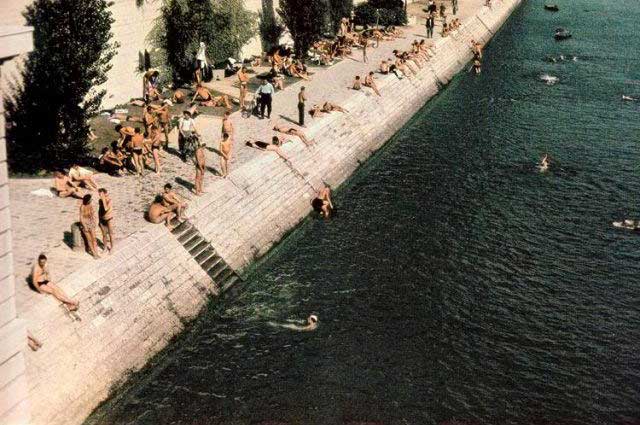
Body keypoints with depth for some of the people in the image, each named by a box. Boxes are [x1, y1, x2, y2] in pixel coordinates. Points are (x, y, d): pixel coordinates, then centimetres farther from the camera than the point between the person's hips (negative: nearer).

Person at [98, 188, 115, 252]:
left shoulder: (109, 201, -25)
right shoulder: (100, 200, -6)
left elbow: (106, 209, -41)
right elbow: (99, 210, 8)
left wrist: (103, 199, -39)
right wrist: (99, 221, 12)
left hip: (109, 220, -5)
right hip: (102, 220, 5)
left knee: (110, 235, 12)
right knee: (104, 235, 18)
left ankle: (111, 248, 32)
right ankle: (105, 248, 36)